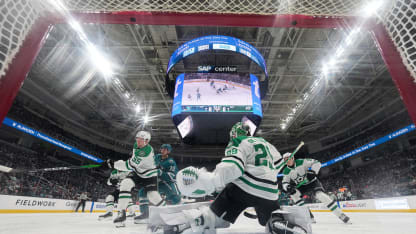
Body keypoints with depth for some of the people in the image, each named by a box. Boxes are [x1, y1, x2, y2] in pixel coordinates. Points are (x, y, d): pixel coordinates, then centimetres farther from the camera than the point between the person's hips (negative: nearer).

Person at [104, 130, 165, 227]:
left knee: (153, 196, -15)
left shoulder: (147, 151, -33)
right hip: (137, 173, 7)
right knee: (125, 184, -21)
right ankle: (122, 213, -18)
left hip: (149, 175, -7)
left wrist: (114, 164, -29)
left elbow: (130, 165, -32)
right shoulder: (136, 145, -5)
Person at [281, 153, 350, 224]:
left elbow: (316, 163, -21)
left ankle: (341, 215, -17)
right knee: (293, 193, -18)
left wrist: (312, 172, -36)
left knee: (320, 195, -27)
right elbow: (284, 182, -8)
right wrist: (288, 187, -31)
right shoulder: (286, 171, -11)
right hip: (302, 186, 4)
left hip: (312, 182, -4)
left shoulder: (301, 162, -22)